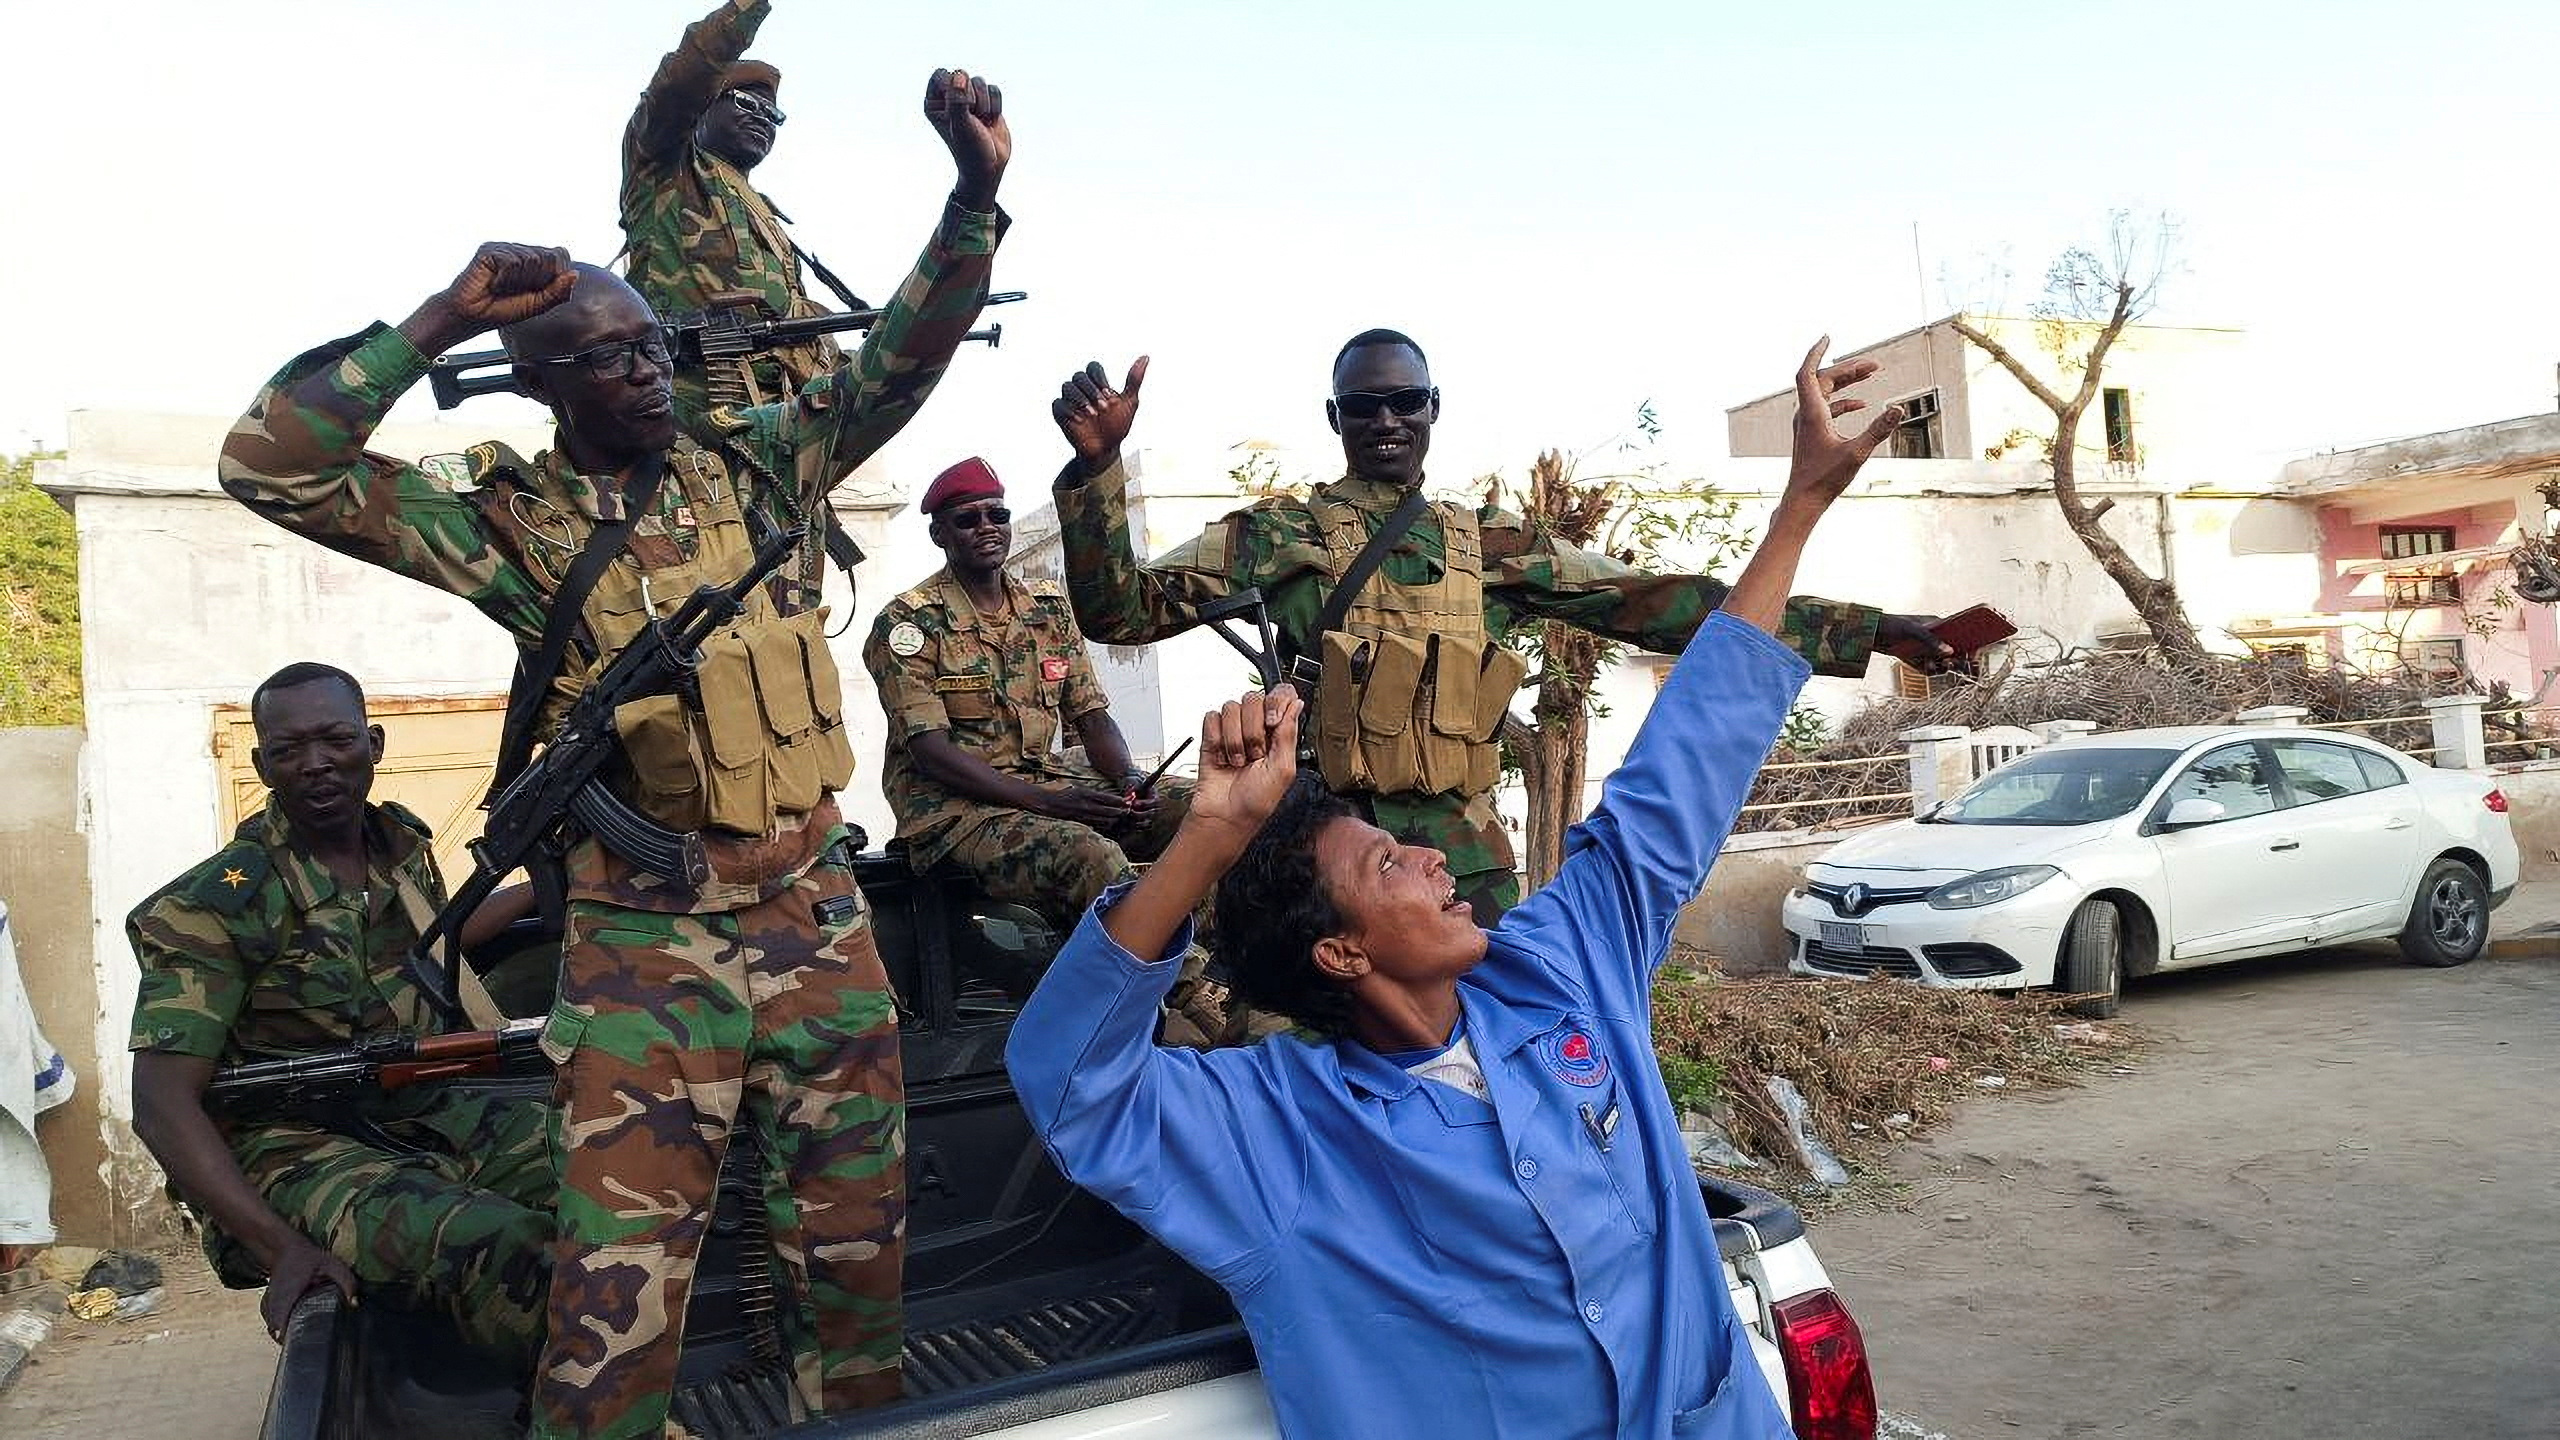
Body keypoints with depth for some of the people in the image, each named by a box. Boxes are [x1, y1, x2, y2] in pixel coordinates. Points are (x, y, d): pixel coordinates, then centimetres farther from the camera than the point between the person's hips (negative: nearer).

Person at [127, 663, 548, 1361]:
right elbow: (162, 1101, -17)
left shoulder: (404, 843, 7)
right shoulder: (213, 905, -13)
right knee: (498, 1248, -34)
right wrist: (279, 1247, -28)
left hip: (433, 1114, 7)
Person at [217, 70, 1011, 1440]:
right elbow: (271, 464, -9)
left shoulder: (754, 473, 6)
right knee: (625, 1250, 1)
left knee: (858, 1207, 14)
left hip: (816, 900, 4)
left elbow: (898, 360, 2)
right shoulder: (514, 523, -2)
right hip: (648, 929, -3)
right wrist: (441, 319, -14)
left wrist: (975, 192, -12)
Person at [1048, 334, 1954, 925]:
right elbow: (1120, 610, -3)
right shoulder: (1276, 533, 3)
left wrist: (1869, 631, 3)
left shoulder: (1491, 546, 10)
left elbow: (1657, 603, 7)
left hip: (1463, 856, 3)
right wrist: (1097, 465, -19)